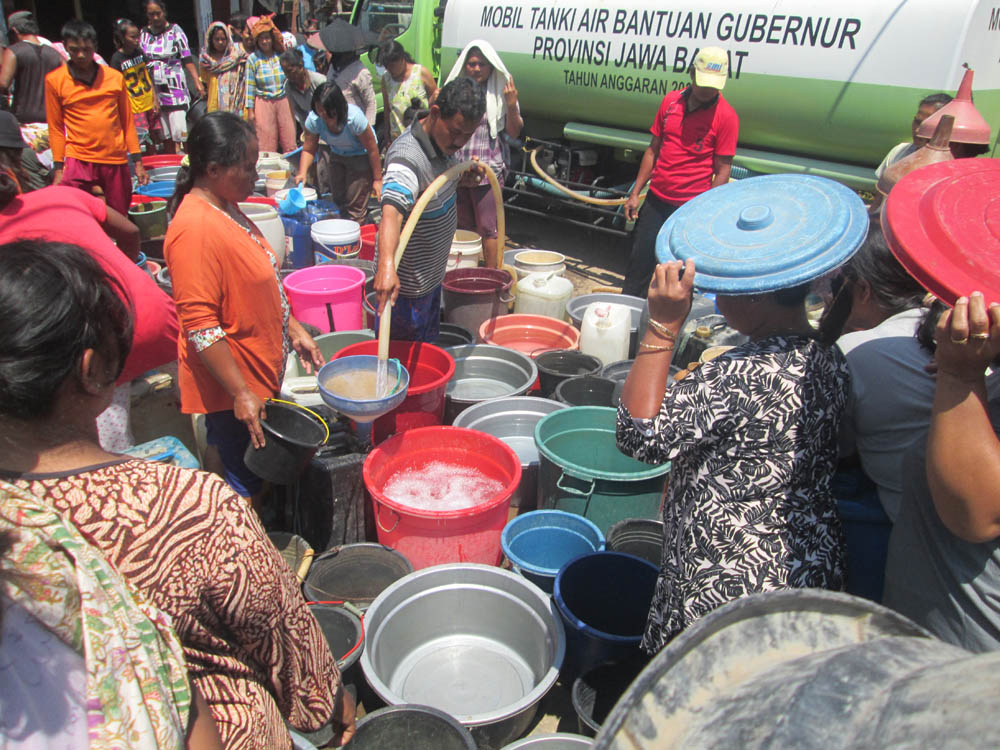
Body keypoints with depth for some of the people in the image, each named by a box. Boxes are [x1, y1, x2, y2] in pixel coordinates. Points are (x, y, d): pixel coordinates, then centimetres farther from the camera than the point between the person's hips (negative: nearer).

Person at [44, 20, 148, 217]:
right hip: (78, 161, -2)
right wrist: (58, 168, 2)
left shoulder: (115, 77, 6)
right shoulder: (54, 80, 1)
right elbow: (56, 128, 5)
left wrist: (138, 162, 8)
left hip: (117, 160, 2)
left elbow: (127, 121, 11)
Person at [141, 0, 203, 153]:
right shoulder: (144, 34, 8)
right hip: (154, 92, 4)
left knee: (180, 131, -13)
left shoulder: (175, 30, -1)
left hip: (175, 89, -4)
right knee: (165, 134, 8)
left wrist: (197, 81, -13)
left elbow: (187, 59, -4)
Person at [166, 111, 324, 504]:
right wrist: (241, 394, -23)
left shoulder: (225, 209, 8)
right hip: (233, 390, -9)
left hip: (259, 376, 10)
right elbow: (200, 326, -24)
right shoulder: (195, 229, -24)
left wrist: (294, 330, 17)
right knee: (247, 489, 5)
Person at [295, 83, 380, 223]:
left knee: (355, 202, -9)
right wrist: (302, 173, -30)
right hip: (337, 156, 5)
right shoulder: (313, 119, -23)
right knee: (338, 199, 9)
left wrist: (377, 179, -18)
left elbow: (372, 149, -24)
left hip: (361, 156, -5)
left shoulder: (354, 118, -34)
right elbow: (308, 150, -12)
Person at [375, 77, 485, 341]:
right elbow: (392, 210, -46)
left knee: (427, 347, 25)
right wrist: (386, 265, -62)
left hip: (432, 274, 9)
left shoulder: (443, 140, -1)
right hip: (406, 282, -9)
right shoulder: (407, 156, -29)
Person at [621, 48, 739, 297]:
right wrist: (635, 193, 11)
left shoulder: (725, 115, -7)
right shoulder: (671, 101, 6)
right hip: (656, 200, 5)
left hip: (690, 208, -4)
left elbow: (722, 170, -7)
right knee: (638, 265, 12)